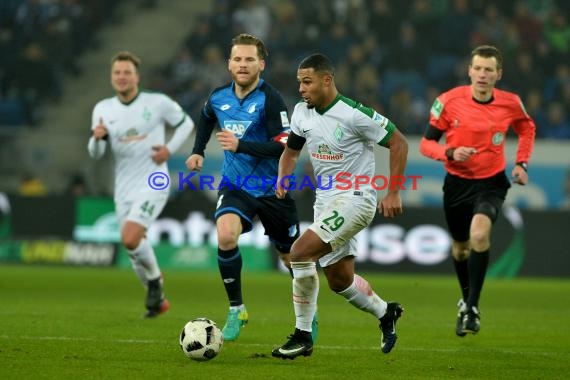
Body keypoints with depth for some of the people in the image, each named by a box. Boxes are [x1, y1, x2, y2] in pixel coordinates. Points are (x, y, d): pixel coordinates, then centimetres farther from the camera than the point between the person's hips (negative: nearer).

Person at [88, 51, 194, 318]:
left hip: (152, 185, -5)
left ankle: (154, 279, 4)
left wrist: (170, 149, -8)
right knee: (136, 248, 10)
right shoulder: (103, 109, 3)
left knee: (130, 239, -23)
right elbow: (96, 154, 2)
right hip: (124, 190, 5)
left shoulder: (158, 103, -6)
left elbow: (186, 123, 8)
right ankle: (157, 300, 31)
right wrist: (97, 138, -21)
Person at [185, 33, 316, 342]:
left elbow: (283, 147, -23)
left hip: (272, 189, -3)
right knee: (225, 236, -26)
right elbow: (206, 118, 25)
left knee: (291, 256, 10)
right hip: (234, 186, 3)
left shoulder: (270, 99, -17)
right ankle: (236, 311, -10)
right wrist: (198, 151, 14)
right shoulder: (218, 97, -1)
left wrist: (240, 145, -31)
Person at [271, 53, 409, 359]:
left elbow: (398, 143, -12)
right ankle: (386, 313, 41)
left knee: (301, 252, -23)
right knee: (339, 280, 14)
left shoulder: (354, 114, -19)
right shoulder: (302, 112, 2)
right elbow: (291, 150, 18)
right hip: (325, 201, 8)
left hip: (356, 199, -8)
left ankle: (303, 337, -13)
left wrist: (393, 193, -13)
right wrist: (283, 178, -2)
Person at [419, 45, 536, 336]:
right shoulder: (449, 101, -12)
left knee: (480, 233, -28)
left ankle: (472, 307, -19)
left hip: (491, 183, -1)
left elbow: (526, 128, 16)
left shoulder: (510, 103, -8)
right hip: (457, 183, 1)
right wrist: (451, 153, -25)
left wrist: (521, 163, 4)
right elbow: (426, 143, -5)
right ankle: (466, 298, 45)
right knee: (460, 246, 15)